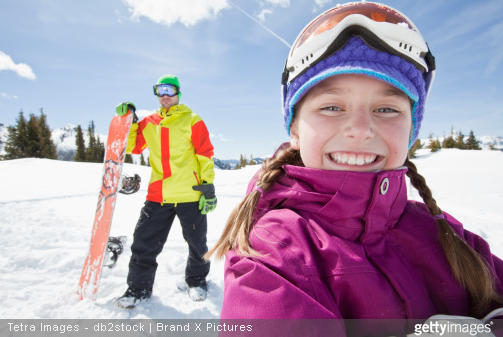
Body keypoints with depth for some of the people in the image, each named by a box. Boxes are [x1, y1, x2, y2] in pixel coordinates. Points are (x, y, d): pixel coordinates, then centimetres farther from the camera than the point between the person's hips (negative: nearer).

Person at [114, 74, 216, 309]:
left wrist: (208, 186, -9)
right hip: (157, 196, 4)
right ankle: (139, 288, 28)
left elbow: (205, 154, -3)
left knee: (197, 244, 11)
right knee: (144, 244, 7)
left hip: (190, 195, -3)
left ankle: (196, 280, 35)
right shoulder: (149, 123, 13)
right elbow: (131, 147, 18)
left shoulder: (191, 120, 0)